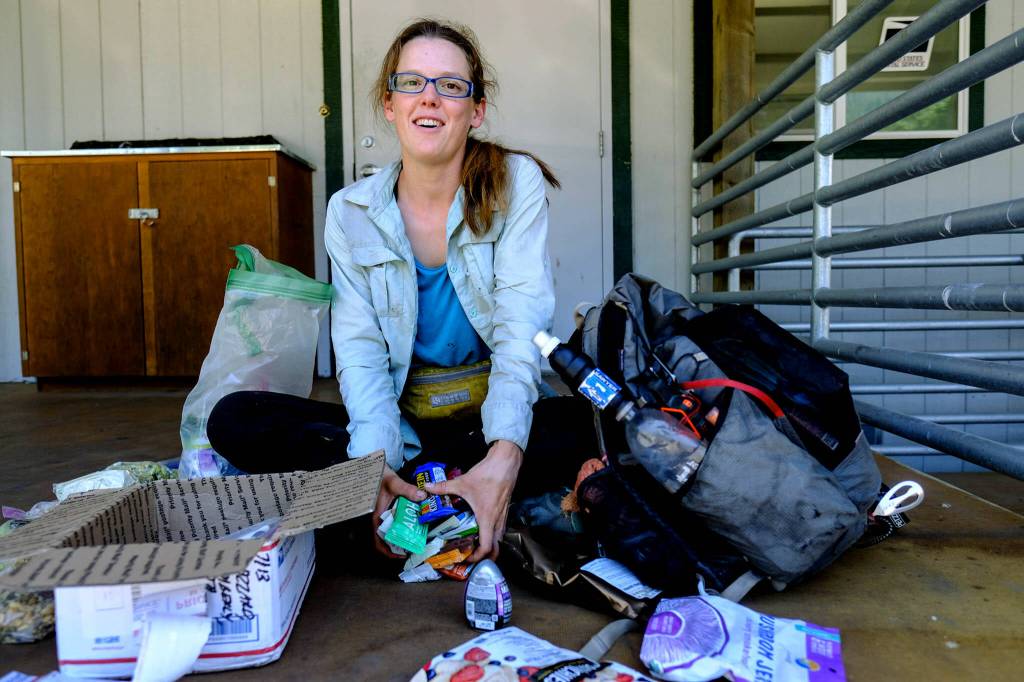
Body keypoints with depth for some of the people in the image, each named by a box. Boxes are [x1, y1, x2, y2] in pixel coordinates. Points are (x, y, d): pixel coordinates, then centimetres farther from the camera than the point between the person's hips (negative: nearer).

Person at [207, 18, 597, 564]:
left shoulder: (516, 183, -7)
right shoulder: (350, 212, -1)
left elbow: (521, 328, -18)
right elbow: (360, 351, -8)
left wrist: (504, 457, -34)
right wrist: (377, 463, -26)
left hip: (493, 418, -1)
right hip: (399, 422, 2)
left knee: (582, 425, -32)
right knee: (234, 420, -16)